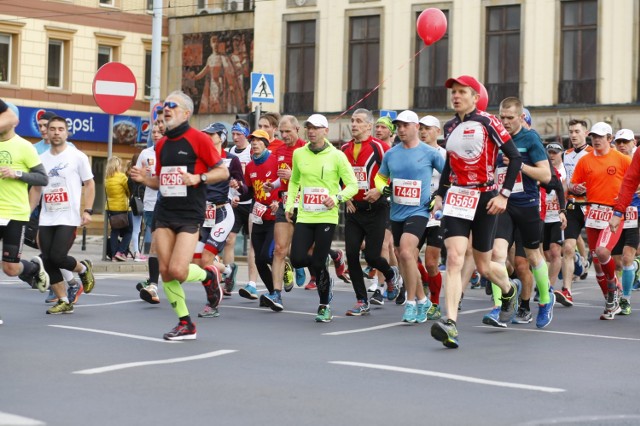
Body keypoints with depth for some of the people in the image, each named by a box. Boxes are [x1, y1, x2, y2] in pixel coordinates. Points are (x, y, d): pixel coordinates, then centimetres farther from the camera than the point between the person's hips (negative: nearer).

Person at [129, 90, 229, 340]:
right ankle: (186, 325, 12)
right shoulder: (161, 145, 13)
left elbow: (223, 171, -7)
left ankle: (208, 275, 18)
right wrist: (145, 179, 1)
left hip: (190, 214, -6)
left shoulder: (198, 139, -6)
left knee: (177, 270, -16)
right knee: (164, 270, 0)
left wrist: (197, 178, -21)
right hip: (164, 213, 6)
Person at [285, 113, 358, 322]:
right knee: (298, 259, -9)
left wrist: (337, 198, -18)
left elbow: (353, 185, -2)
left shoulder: (336, 156, -4)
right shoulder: (299, 154, 8)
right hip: (304, 216, 4)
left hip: (326, 217, -3)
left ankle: (324, 307, 12)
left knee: (318, 264, -6)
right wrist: (289, 204, 11)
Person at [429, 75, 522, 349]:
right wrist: (440, 194, 14)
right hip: (457, 198, 4)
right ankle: (451, 325, -24)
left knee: (484, 267, 8)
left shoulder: (487, 122, -7)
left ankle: (509, 290, 44)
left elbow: (515, 157, -8)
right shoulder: (450, 127, 10)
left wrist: (504, 195, -13)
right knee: (454, 259, -15)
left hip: (485, 198, -4)